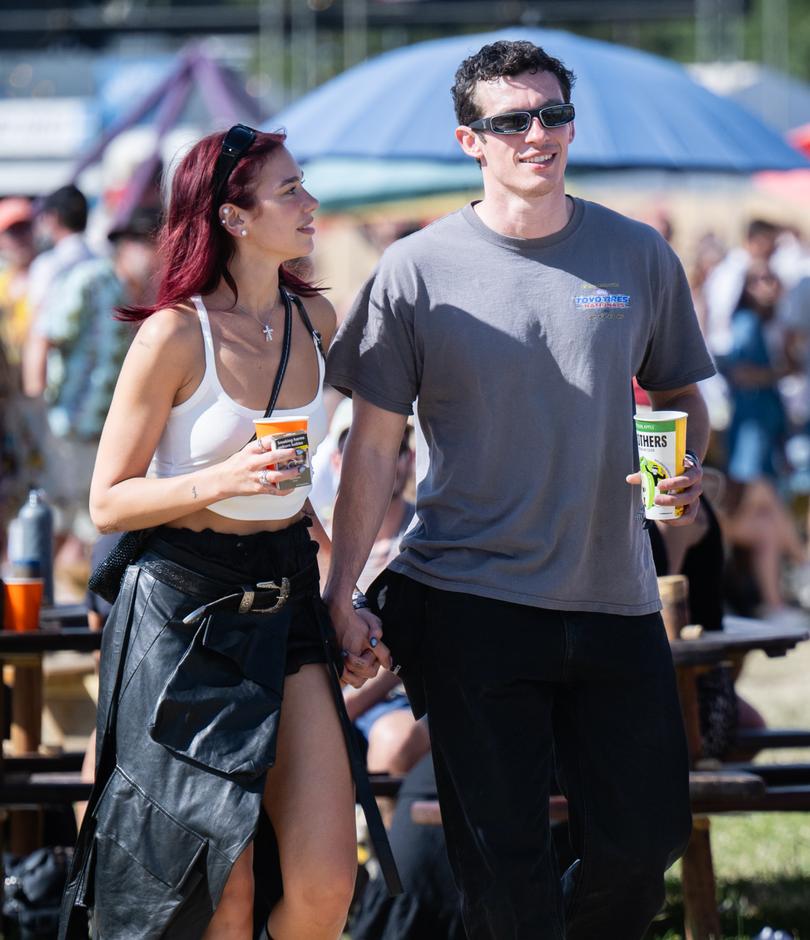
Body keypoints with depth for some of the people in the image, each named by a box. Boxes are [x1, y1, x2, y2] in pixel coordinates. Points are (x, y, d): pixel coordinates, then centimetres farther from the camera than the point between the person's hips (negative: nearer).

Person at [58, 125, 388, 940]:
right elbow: (108, 502, -10)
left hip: (288, 604, 5)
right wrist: (222, 481, -25)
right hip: (187, 607, -5)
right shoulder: (174, 336, -12)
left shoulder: (314, 320, 7)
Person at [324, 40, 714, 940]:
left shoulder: (638, 256, 5)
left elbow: (679, 394, 17)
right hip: (472, 603, -3)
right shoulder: (417, 272, -2)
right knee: (503, 855, -2)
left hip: (614, 598, 3)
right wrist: (341, 591, -6)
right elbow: (373, 444, 1)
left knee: (645, 834, 5)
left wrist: (687, 466, -5)